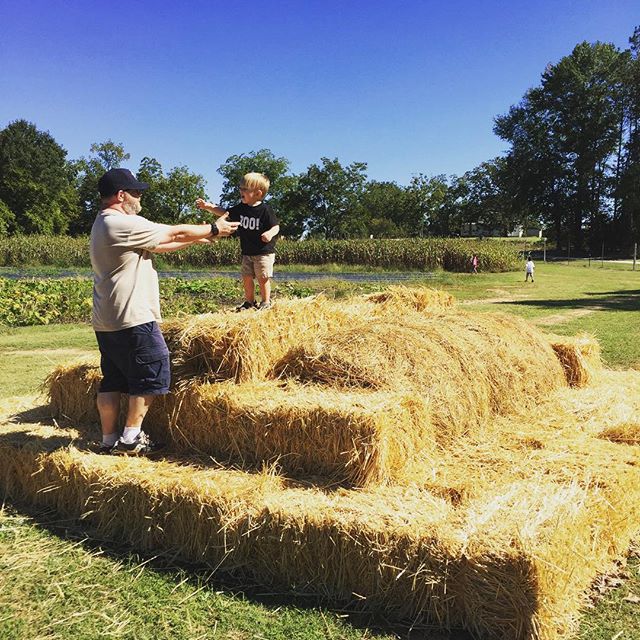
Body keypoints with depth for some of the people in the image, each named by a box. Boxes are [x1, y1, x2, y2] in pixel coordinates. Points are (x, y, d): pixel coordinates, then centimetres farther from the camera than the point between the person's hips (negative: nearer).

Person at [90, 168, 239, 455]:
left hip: (106, 321, 10)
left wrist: (199, 238, 18)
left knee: (113, 380, 13)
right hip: (132, 319, -10)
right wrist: (213, 229, 5)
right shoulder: (124, 224, -16)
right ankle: (131, 437, 7)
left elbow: (159, 245, 19)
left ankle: (109, 439, 18)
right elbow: (175, 233, -9)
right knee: (151, 375, 2)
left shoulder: (103, 224, 17)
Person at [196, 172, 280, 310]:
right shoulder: (240, 208, 3)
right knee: (246, 277, 9)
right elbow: (225, 213, 12)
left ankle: (266, 302, 12)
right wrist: (208, 206, 3)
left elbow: (276, 226, -13)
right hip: (247, 252, 6)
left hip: (264, 251, -6)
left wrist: (270, 233, -35)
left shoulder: (265, 210, -16)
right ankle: (250, 302, 22)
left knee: (263, 278, -3)